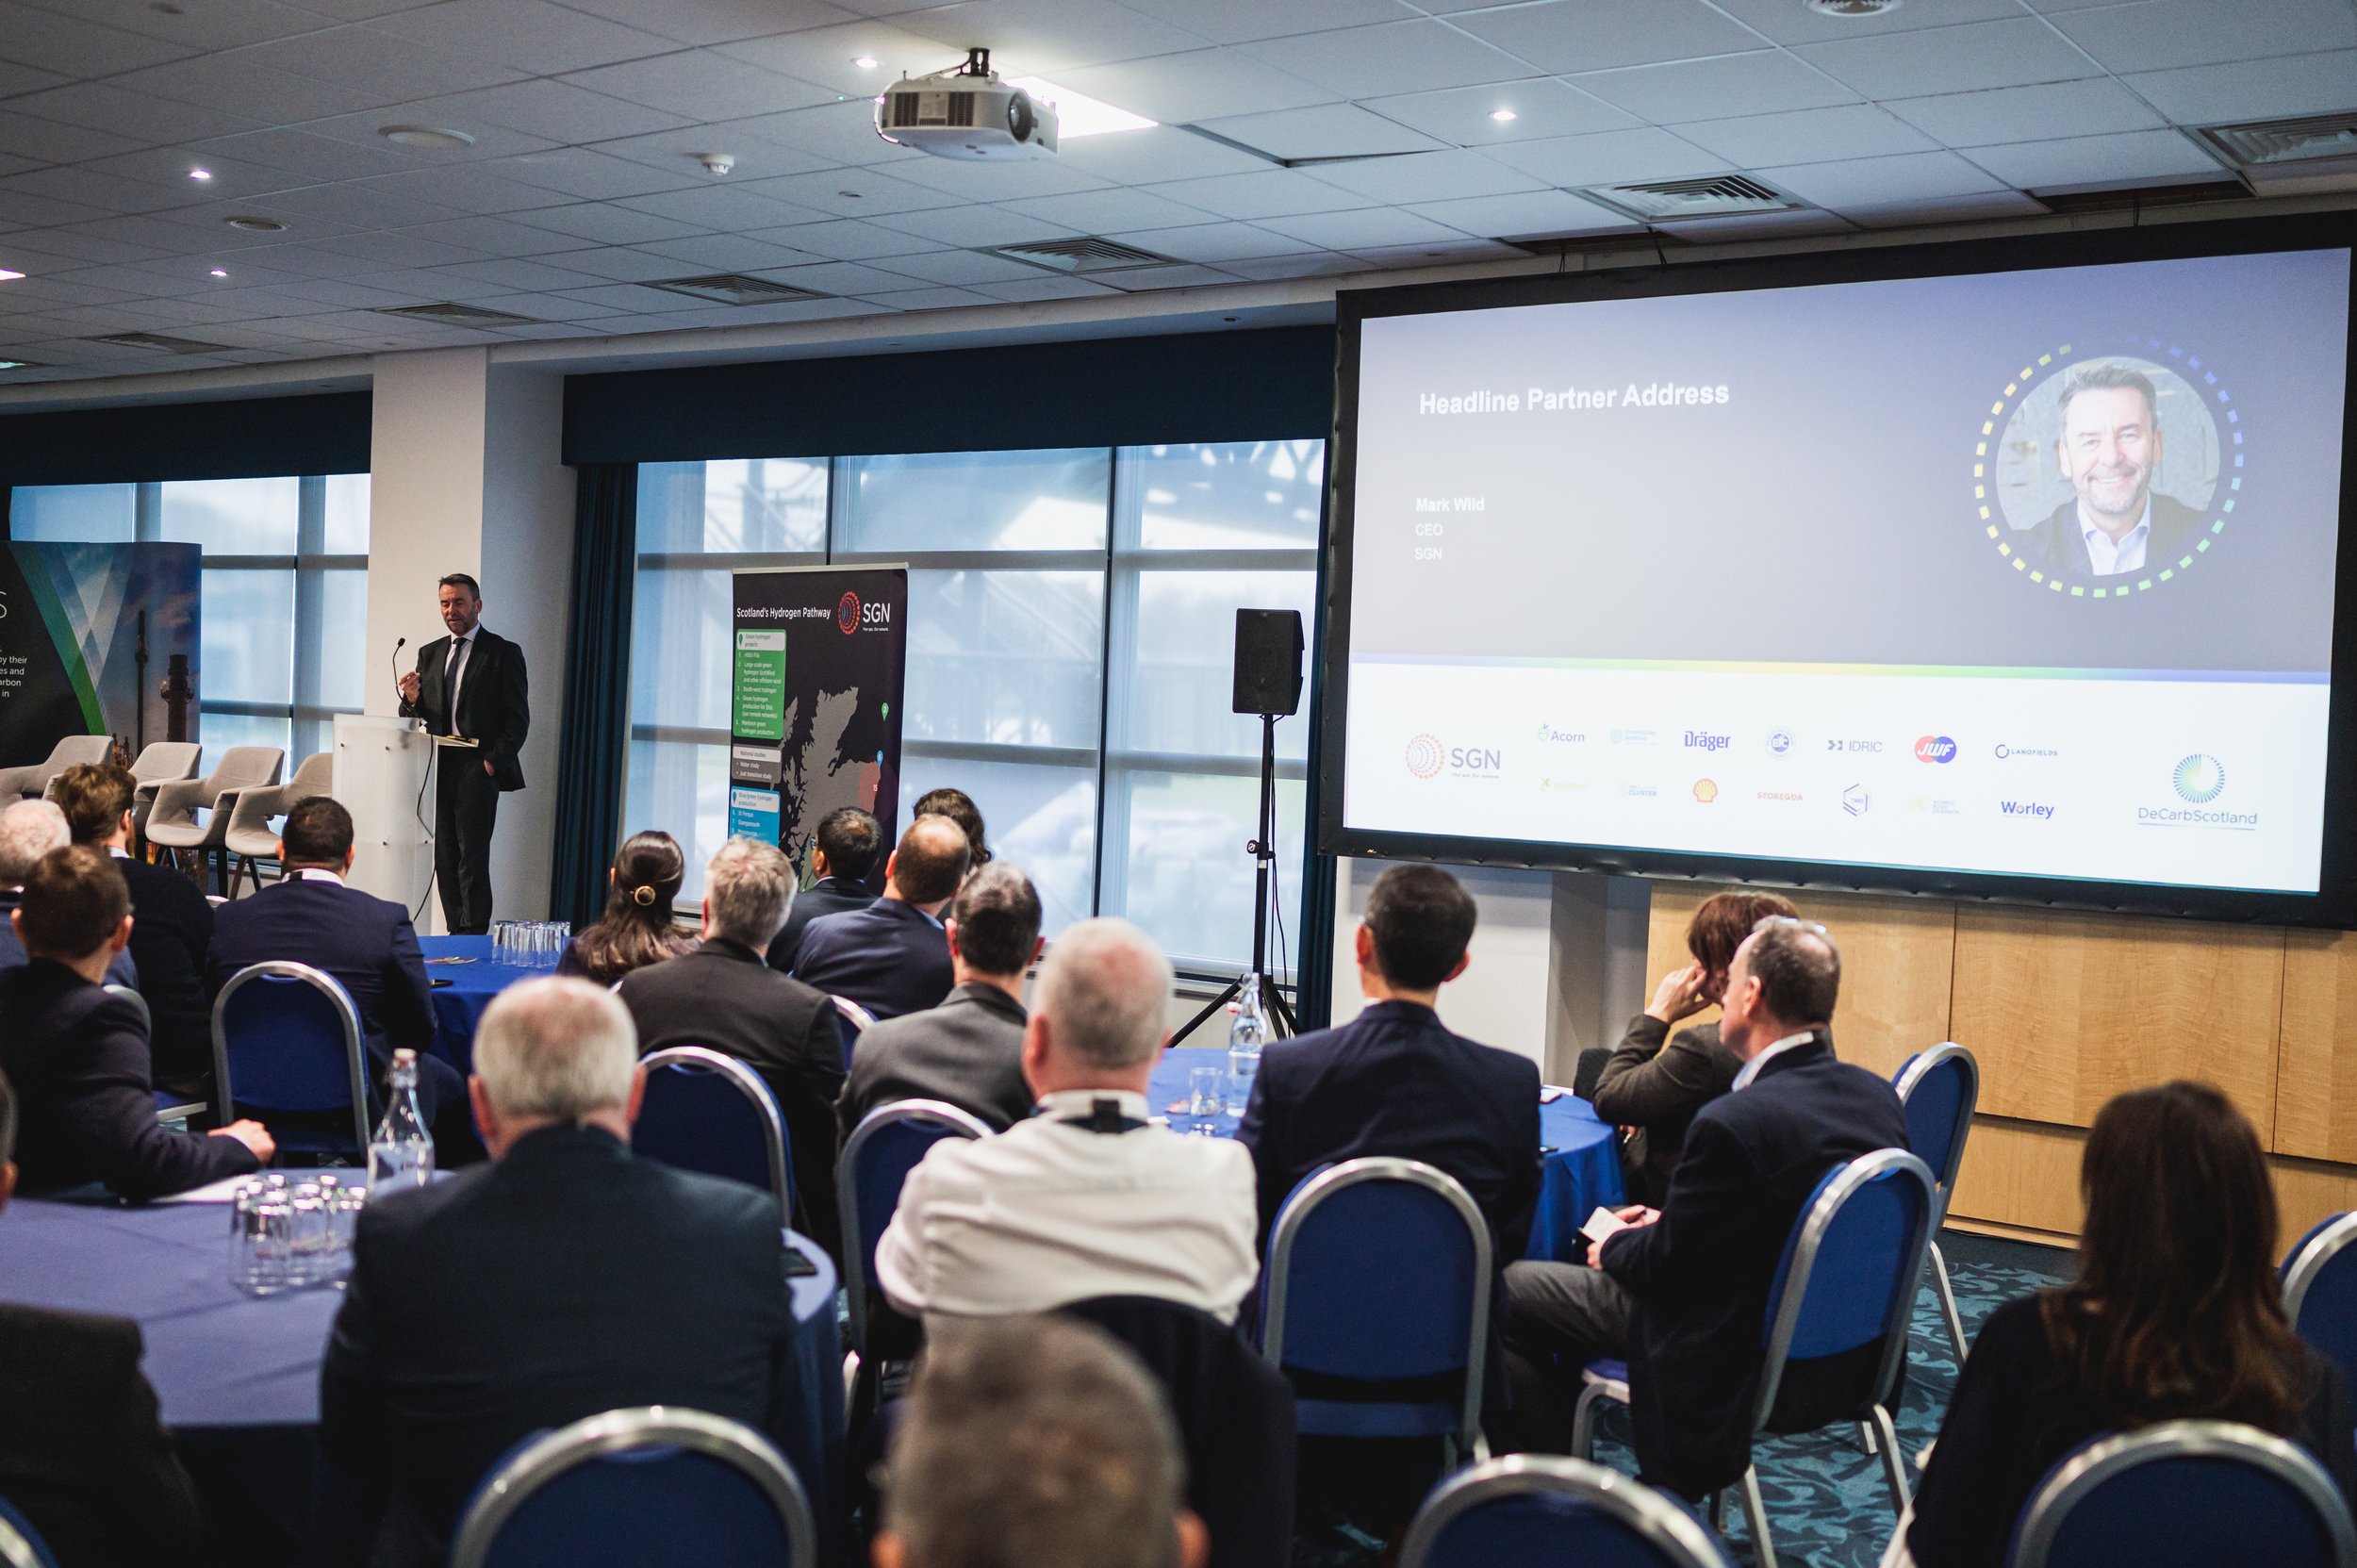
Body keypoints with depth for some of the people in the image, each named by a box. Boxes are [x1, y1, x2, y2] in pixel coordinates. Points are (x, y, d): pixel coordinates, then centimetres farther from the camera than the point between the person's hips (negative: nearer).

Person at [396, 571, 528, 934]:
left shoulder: (503, 653, 1)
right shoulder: (429, 653, 17)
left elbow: (518, 718, -3)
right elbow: (417, 718, 18)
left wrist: (493, 762, -11)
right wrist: (412, 700, -5)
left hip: (477, 768, -5)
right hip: (437, 768, 5)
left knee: (473, 858, -10)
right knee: (444, 859, 4)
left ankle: (474, 940, -9)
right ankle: (455, 937, 8)